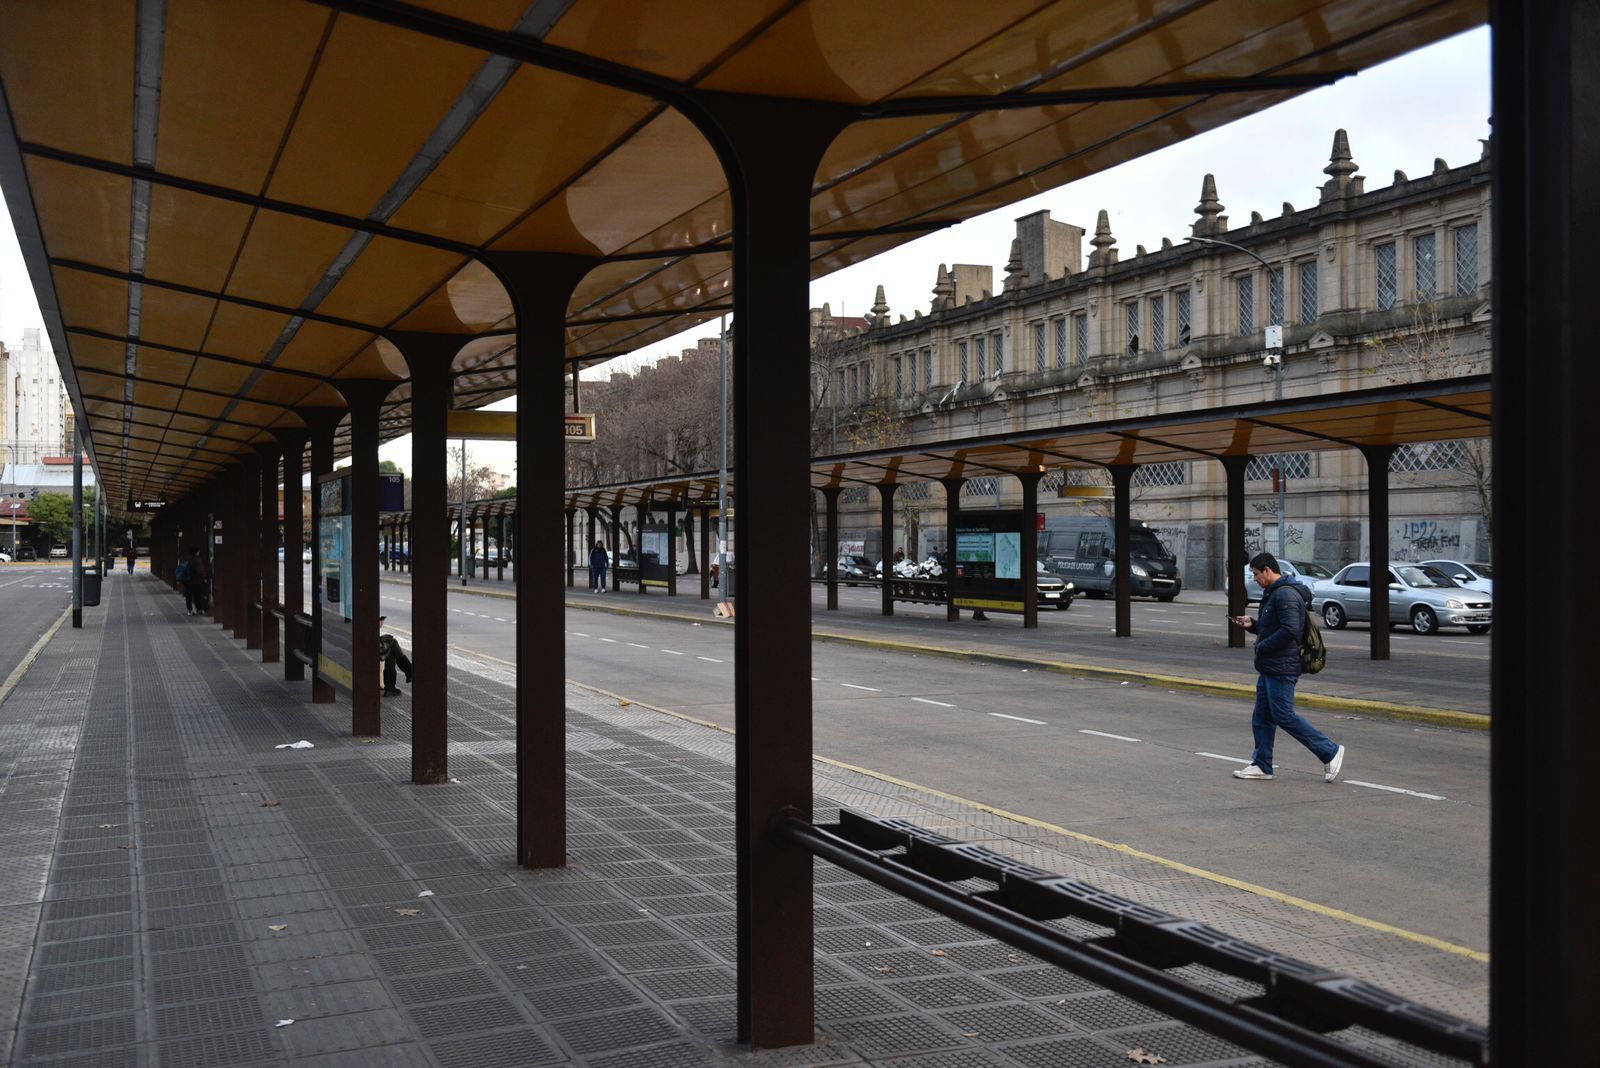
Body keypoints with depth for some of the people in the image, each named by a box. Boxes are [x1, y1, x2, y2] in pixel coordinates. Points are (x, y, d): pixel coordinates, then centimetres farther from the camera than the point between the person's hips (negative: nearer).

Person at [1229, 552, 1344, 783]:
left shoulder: (1286, 594, -17)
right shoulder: (1273, 594, 17)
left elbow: (1289, 630, -27)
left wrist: (1262, 647, -18)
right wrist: (1252, 624, 10)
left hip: (1281, 669, -11)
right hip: (1269, 668, 11)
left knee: (1284, 717, -7)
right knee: (1261, 717, 11)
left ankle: (1330, 751, 2)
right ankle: (1262, 765, 16)